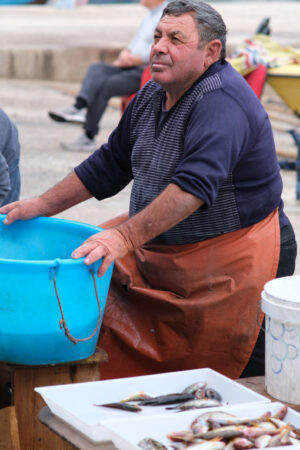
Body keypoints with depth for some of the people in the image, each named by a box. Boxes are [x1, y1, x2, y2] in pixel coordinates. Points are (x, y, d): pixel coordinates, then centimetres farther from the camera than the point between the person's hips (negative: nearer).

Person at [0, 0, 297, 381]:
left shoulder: (222, 103, -23)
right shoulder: (152, 95, 7)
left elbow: (195, 183, -38)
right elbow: (110, 163, 18)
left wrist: (125, 237, -47)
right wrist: (43, 205, 11)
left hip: (229, 259, -9)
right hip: (156, 246, 9)